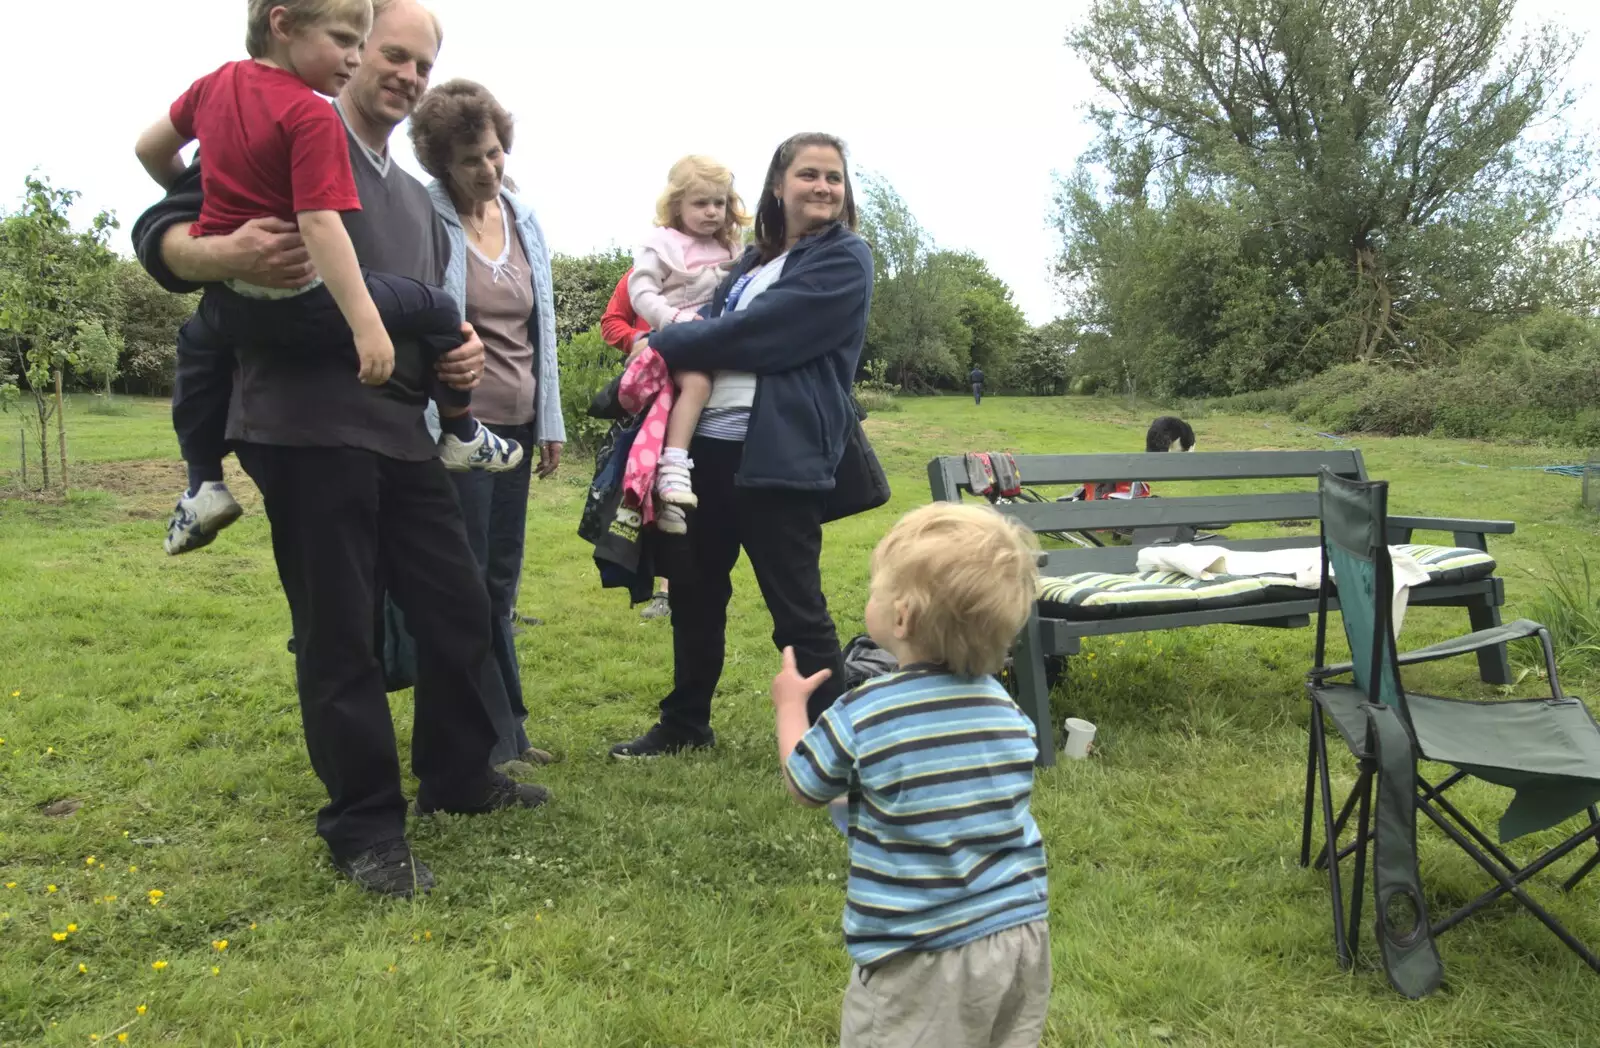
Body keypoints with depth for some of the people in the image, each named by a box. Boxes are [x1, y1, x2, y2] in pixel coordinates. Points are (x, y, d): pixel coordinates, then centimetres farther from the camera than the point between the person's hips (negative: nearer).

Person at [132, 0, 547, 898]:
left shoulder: (417, 200, 23)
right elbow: (160, 235, -5)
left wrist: (461, 351, 6)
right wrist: (230, 254, -28)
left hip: (404, 433, 8)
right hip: (307, 431, -7)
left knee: (461, 610, 12)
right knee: (341, 635, -2)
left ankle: (458, 776, 31)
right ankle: (366, 827, 13)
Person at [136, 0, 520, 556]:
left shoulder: (215, 83, 9)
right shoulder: (313, 117, -14)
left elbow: (149, 149, 21)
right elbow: (319, 223, -25)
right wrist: (366, 324, -28)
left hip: (223, 298, 8)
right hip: (296, 301, -8)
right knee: (434, 308, 8)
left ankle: (203, 487, 35)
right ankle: (462, 436, 23)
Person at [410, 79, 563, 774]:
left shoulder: (523, 221, 11)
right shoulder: (424, 220, -8)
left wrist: (551, 423, 14)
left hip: (516, 425, 6)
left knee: (501, 584, 13)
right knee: (468, 584, 1)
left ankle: (506, 731, 25)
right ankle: (492, 740, 12)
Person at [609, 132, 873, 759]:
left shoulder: (845, 260, -6)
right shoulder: (755, 259, 19)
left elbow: (754, 334, -14)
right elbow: (717, 327, 16)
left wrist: (664, 343, -4)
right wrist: (661, 357, -5)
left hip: (779, 456, -8)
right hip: (710, 443, 8)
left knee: (797, 610, -4)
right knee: (693, 589, 17)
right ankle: (685, 725, 35)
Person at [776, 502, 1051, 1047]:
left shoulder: (861, 716, -17)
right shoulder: (1004, 706, -1)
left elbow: (802, 785, 1)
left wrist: (789, 704, 17)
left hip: (924, 956, -5)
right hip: (1021, 935, 6)